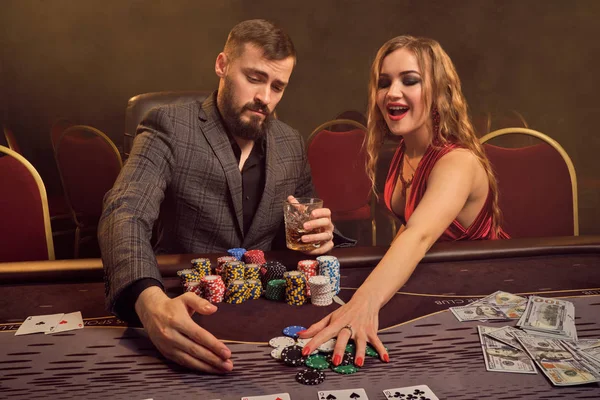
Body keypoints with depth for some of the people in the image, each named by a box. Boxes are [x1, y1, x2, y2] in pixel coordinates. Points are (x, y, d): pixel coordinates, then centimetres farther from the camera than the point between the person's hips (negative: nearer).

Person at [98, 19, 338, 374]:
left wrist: (319, 234, -9)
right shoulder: (169, 128, -9)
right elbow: (124, 215, -22)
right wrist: (151, 302, -42)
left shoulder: (292, 146, 6)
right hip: (188, 311, -3)